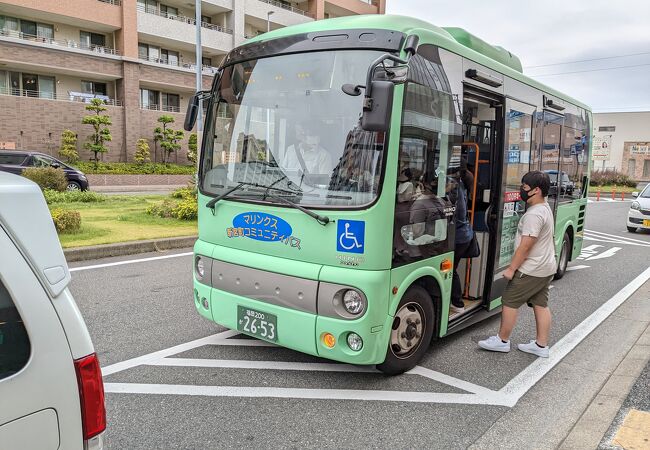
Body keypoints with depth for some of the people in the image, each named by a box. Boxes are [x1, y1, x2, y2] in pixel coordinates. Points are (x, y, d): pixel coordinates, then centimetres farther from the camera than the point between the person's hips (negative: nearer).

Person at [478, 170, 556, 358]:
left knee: (509, 302, 2)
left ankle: (502, 340, 13)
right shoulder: (545, 208, 9)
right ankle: (541, 345, 21)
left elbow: (525, 246, -24)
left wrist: (511, 268, -16)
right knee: (541, 305, 13)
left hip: (531, 271, -10)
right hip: (546, 268, 10)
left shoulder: (534, 215, -23)